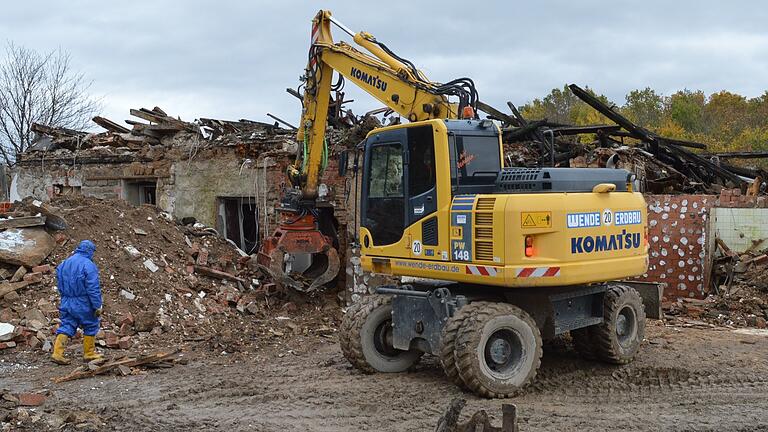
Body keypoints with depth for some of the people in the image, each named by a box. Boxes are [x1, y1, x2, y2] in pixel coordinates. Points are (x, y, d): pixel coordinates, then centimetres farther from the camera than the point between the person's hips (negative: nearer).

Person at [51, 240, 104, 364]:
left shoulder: (64, 264, 10)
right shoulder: (88, 265, -15)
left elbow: (61, 286, 16)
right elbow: (93, 288, -18)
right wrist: (97, 306, -14)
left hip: (66, 303, 6)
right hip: (83, 304, -6)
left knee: (66, 327, 8)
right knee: (90, 326, 9)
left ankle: (57, 353, -3)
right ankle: (89, 353, 17)